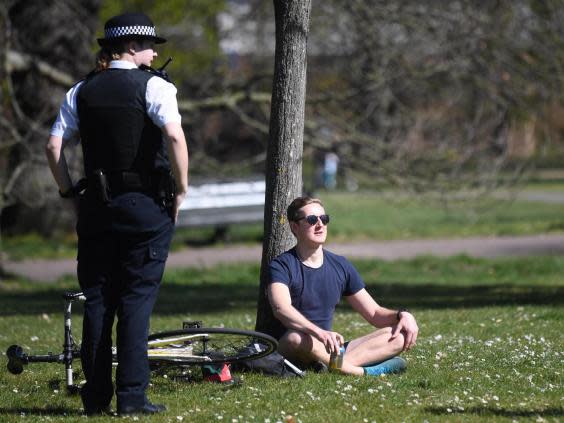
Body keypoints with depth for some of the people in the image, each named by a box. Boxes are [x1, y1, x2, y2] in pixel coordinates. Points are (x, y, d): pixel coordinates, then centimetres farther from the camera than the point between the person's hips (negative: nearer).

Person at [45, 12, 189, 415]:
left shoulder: (82, 91, 8)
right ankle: (131, 396, -4)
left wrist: (69, 193, 11)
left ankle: (96, 395, 11)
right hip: (147, 205, -4)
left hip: (96, 206, 4)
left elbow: (54, 147, 2)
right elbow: (175, 136, -20)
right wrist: (181, 189, -9)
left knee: (96, 299, 9)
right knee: (137, 299, -1)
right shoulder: (153, 86, -7)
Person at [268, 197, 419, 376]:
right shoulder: (282, 265, -5)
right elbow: (281, 309, -26)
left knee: (401, 335, -10)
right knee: (297, 338, -42)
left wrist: (402, 315, -8)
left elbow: (375, 313, 16)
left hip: (330, 348, 6)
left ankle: (337, 364, -35)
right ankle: (364, 372, -33)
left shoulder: (341, 266, 14)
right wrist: (319, 333, -43)